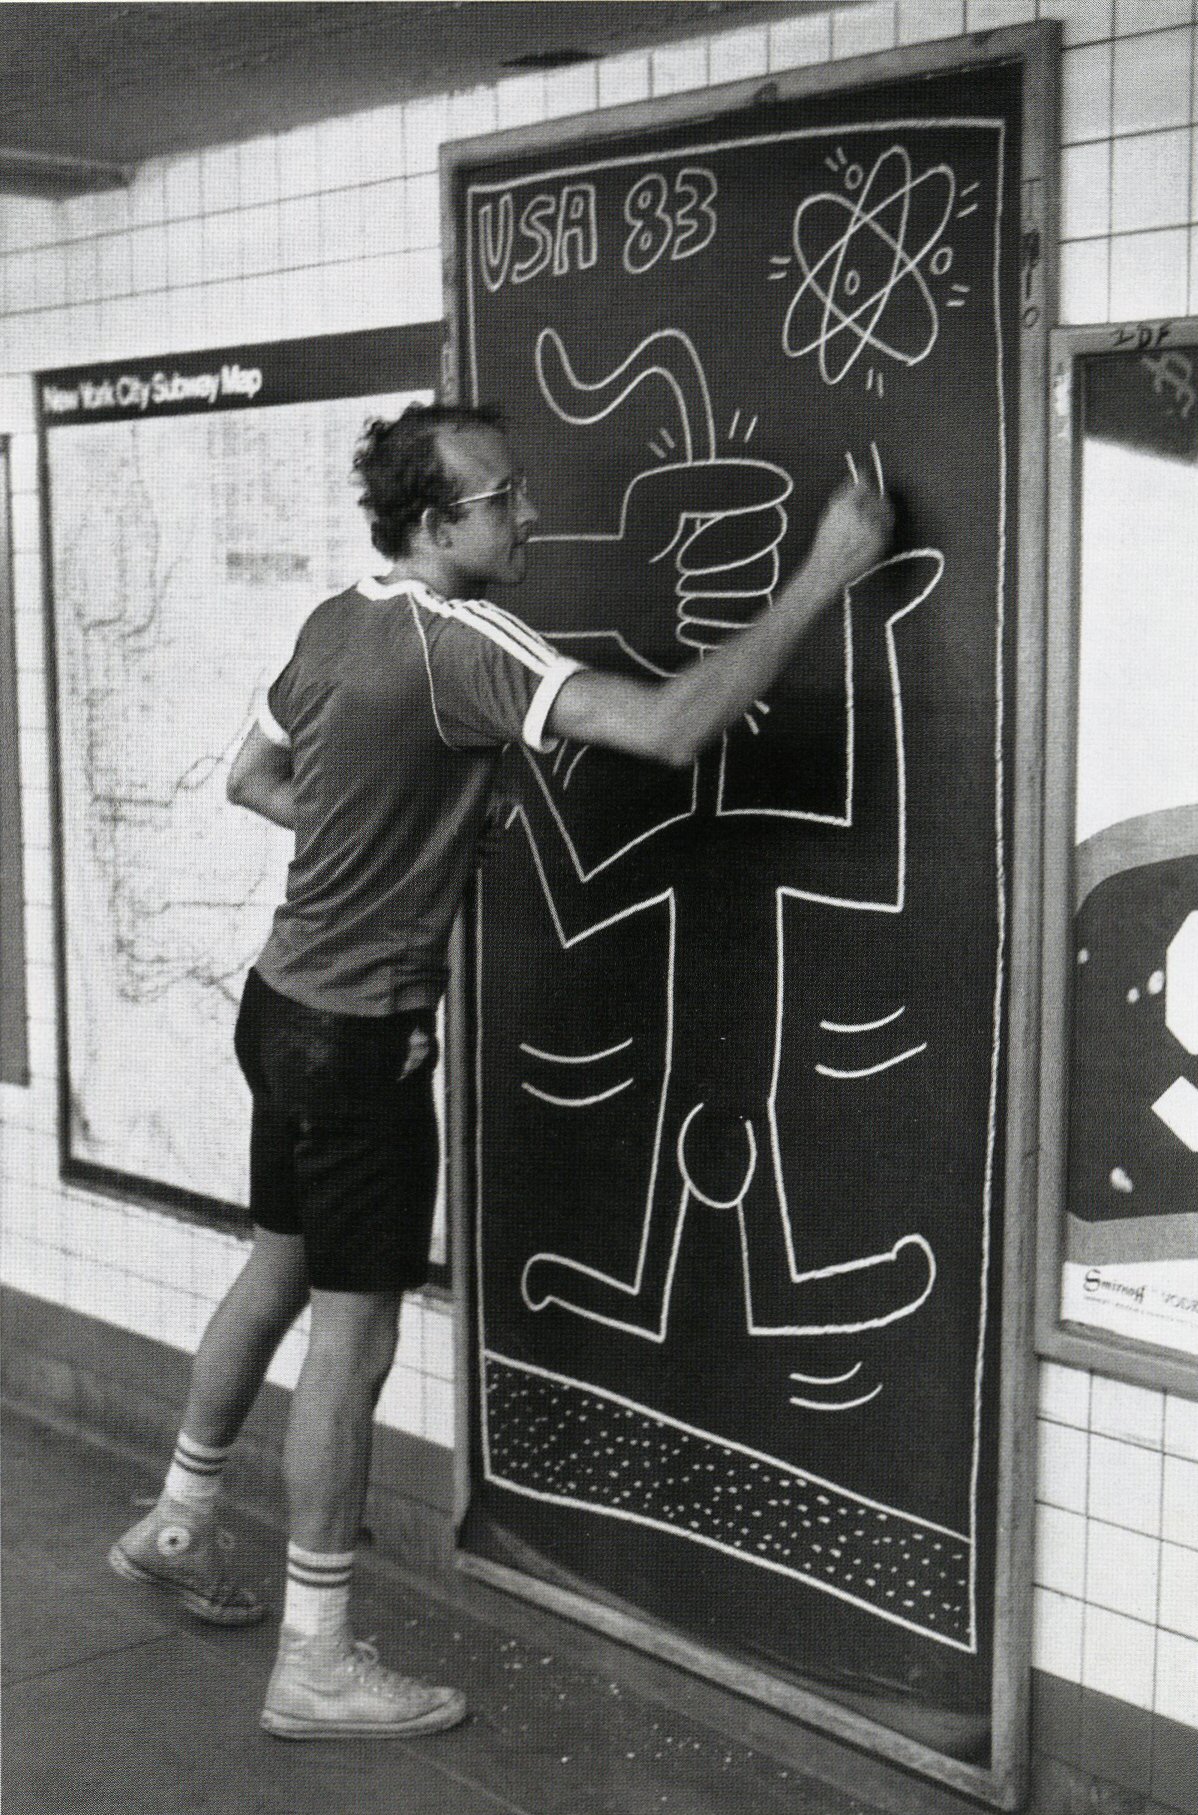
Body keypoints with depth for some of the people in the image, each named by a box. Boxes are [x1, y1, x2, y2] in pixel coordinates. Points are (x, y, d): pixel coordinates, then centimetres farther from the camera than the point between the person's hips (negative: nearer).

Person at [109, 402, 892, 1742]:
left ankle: (177, 1526, 42)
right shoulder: (456, 645, -24)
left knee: (279, 1271, 24)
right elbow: (671, 728, -35)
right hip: (360, 1037, -9)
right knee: (353, 1332, 0)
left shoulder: (338, 623, 5)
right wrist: (819, 579, -29)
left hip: (286, 1008, 9)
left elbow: (251, 777, 20)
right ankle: (316, 1666, 11)